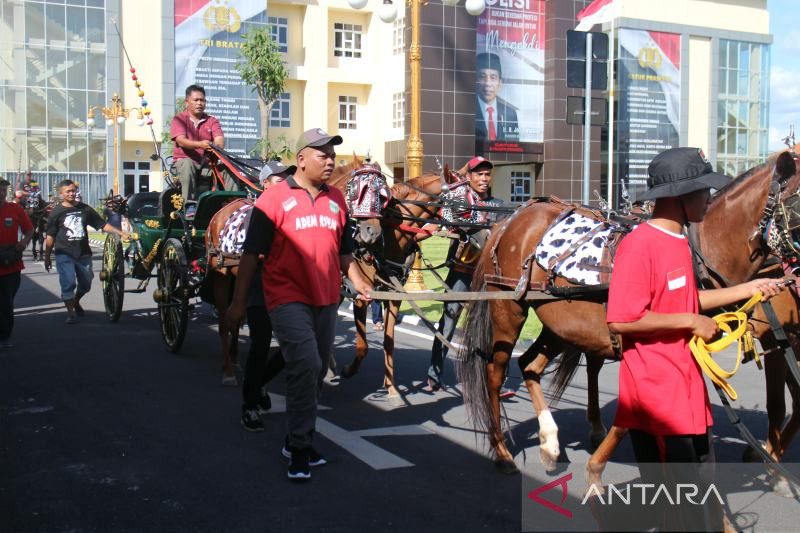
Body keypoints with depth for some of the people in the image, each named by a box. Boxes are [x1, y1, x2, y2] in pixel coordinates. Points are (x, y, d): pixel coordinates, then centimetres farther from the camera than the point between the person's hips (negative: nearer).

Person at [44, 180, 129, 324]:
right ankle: (70, 312, 1)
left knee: (86, 282, 14)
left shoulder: (84, 209, 7)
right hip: (64, 254, -4)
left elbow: (102, 224, 9)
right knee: (68, 284, -11)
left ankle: (76, 303, 40)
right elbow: (50, 237, -1)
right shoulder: (57, 212, -2)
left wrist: (121, 233, -1)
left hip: (83, 254, 4)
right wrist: (47, 257, -2)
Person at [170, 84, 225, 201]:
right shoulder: (179, 119, 4)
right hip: (184, 159, -2)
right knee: (187, 164, -38)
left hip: (207, 162, 3)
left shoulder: (212, 121, 14)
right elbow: (181, 141, -14)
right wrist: (200, 144, -35)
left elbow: (220, 140, -4)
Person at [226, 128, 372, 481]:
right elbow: (251, 253, -4)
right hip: (288, 299, -6)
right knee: (306, 366, -18)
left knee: (316, 371, 13)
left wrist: (356, 280, 3)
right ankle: (300, 449, -6)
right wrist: (238, 302, -6)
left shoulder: (336, 199, 11)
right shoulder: (275, 197, -4)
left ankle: (297, 441, 29)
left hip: (326, 300, 6)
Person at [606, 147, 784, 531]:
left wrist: (749, 289, 16)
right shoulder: (640, 244, -20)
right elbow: (620, 320, -25)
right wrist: (690, 321, -19)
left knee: (700, 492, 21)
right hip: (655, 394, -9)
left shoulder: (678, 241, 9)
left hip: (686, 387, 9)